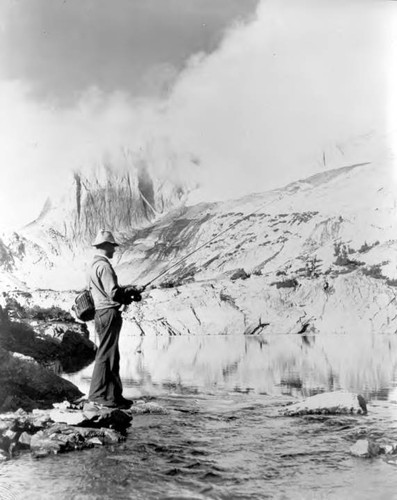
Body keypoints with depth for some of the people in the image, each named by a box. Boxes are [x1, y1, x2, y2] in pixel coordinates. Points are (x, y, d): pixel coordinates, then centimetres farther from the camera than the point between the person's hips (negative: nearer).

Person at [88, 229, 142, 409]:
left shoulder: (95, 265, 17)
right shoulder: (103, 265, -15)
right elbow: (113, 293, -20)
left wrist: (128, 290, 13)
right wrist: (131, 294, -6)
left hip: (102, 313, 10)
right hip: (109, 313, -10)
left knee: (112, 355, 13)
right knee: (106, 354, -4)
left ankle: (114, 394, 19)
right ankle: (99, 394, 3)